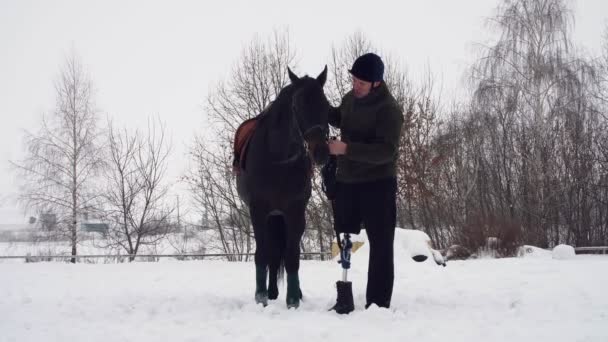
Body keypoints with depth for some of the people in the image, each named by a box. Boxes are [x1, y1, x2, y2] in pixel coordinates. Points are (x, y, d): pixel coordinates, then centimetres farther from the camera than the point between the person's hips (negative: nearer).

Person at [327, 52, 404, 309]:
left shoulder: (389, 110, -19)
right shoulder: (351, 98, 5)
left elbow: (386, 151, -28)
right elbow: (339, 118, 27)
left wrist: (346, 148, -32)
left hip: (377, 184, -8)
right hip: (345, 181, 8)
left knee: (380, 245, -1)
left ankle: (378, 304, 3)